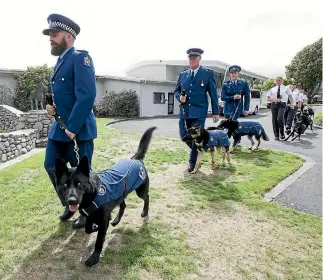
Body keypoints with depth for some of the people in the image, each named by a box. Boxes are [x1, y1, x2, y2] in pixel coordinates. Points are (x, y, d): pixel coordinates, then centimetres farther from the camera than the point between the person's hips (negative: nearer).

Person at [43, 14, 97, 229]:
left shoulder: (80, 58, -11)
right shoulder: (61, 61, 17)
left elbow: (87, 96, -22)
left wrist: (72, 128, -21)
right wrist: (52, 107, 7)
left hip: (78, 130, -9)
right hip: (59, 127, 9)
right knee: (51, 166, 15)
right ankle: (70, 205, 35)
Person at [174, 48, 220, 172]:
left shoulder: (208, 73, 1)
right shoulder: (182, 74, 11)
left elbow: (213, 94, 1)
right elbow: (176, 90, 18)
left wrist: (215, 112, -2)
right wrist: (179, 97, -6)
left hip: (199, 111, -4)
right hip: (184, 111, 4)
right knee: (184, 136, 6)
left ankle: (193, 163, 15)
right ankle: (198, 150, 35)